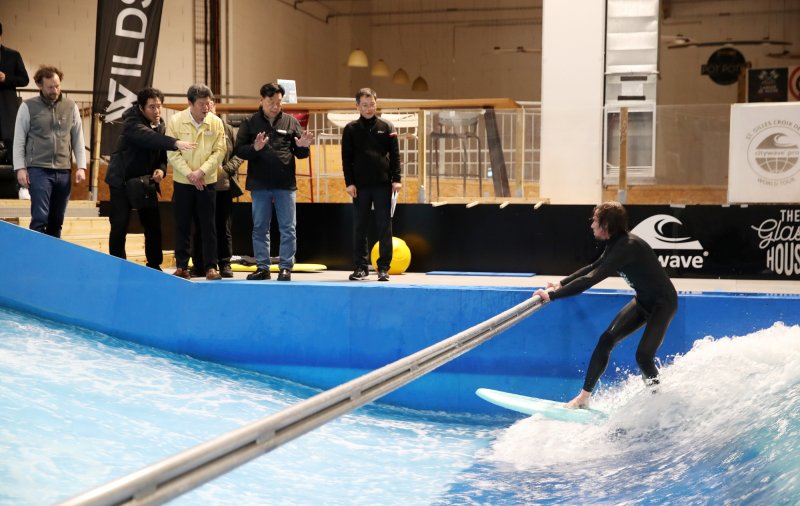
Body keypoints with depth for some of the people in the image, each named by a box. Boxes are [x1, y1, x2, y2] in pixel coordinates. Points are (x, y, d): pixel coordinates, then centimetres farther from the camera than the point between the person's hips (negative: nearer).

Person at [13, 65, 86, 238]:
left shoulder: (71, 107, 8)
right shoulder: (28, 107, 0)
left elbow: (78, 139, 11)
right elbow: (19, 141, 1)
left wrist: (81, 167, 3)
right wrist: (20, 168, -6)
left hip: (64, 171, 3)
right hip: (38, 170, -3)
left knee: (57, 220, 9)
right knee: (40, 218, -9)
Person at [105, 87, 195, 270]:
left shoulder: (161, 125, 4)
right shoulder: (132, 121, -17)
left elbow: (163, 154, 10)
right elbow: (147, 137, -38)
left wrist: (161, 169, -13)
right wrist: (176, 143, -51)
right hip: (123, 181, -5)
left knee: (153, 226, 3)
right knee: (119, 226, -4)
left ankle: (154, 265, 15)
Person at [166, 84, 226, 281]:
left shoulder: (216, 122, -3)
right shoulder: (175, 120, -5)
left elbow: (219, 151, -5)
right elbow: (172, 152, -7)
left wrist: (201, 171, -15)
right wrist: (189, 174, -15)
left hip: (207, 182, 0)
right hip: (182, 182, 0)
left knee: (208, 226, 2)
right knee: (182, 226, 5)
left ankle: (211, 267, 7)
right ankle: (181, 266, 13)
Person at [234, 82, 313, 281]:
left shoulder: (291, 122, 5)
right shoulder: (250, 122, 3)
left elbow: (301, 154, 8)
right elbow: (239, 150, -1)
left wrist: (302, 146, -15)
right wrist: (255, 148, -21)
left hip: (286, 185, 0)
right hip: (259, 184, 0)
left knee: (288, 229, 2)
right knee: (260, 228, 8)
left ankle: (286, 267, 10)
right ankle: (262, 267, 17)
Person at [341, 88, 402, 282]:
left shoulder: (387, 127, 5)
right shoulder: (351, 129, 5)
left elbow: (395, 155, 3)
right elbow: (347, 158, 3)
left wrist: (396, 179, -6)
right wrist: (349, 182, -5)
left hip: (383, 184, 0)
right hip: (360, 185, 1)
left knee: (384, 227, 0)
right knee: (360, 227, 4)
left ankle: (384, 267, 5)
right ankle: (361, 267, 11)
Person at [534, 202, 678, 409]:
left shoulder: (627, 247, -30)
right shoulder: (616, 243, -1)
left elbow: (591, 279, -35)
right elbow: (593, 267, 16)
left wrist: (553, 295, -33)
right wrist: (561, 283, 8)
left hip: (663, 303, -9)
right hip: (643, 300, 9)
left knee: (643, 355, -20)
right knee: (606, 339, 0)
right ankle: (584, 396, 5)